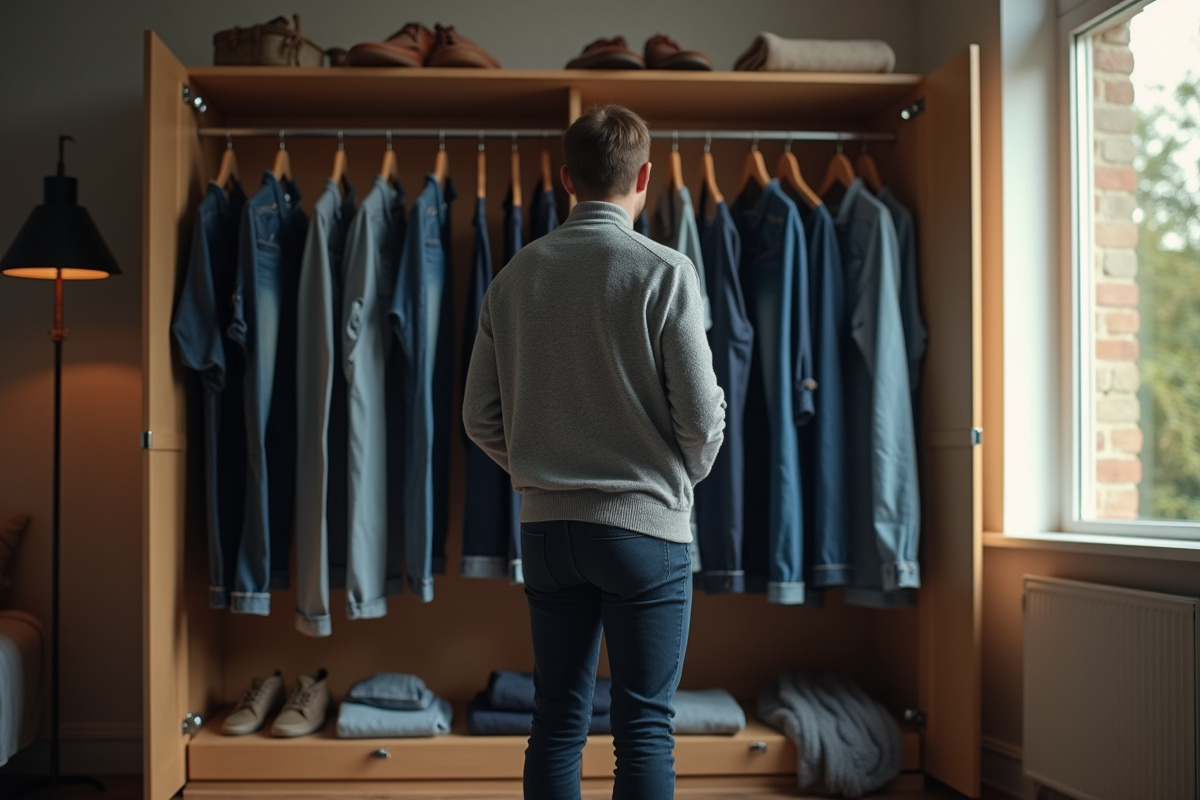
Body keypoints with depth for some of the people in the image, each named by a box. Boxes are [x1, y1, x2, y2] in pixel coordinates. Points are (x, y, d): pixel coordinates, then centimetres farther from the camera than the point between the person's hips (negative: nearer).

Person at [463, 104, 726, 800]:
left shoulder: (516, 276, 4)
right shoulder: (665, 271, -9)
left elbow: (481, 416, 6)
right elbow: (701, 415, -10)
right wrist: (686, 477, 10)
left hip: (546, 526, 4)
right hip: (644, 526, -4)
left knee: (558, 722, 12)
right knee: (644, 727, 2)